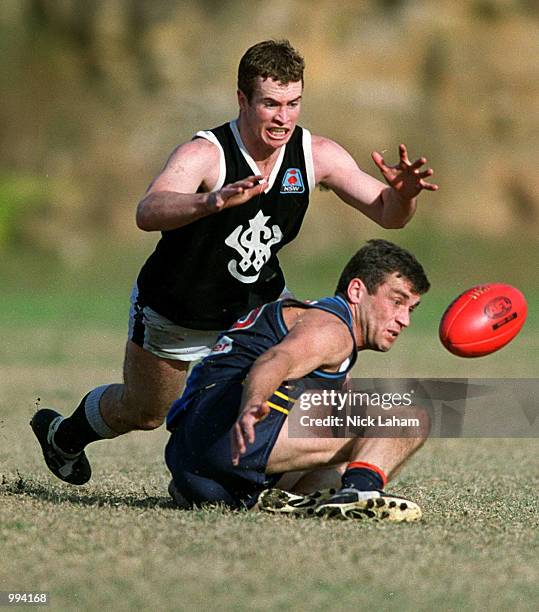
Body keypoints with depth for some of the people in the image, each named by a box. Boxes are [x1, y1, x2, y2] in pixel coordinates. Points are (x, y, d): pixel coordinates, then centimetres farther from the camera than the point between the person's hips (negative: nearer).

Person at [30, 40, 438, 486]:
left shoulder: (317, 155, -18)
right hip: (173, 313, -4)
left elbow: (386, 214, -14)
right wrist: (214, 201, -71)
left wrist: (403, 194, -39)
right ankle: (64, 433, 48)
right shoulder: (204, 155, -34)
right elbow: (148, 214, -51)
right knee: (143, 413, 15)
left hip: (259, 299, 4)